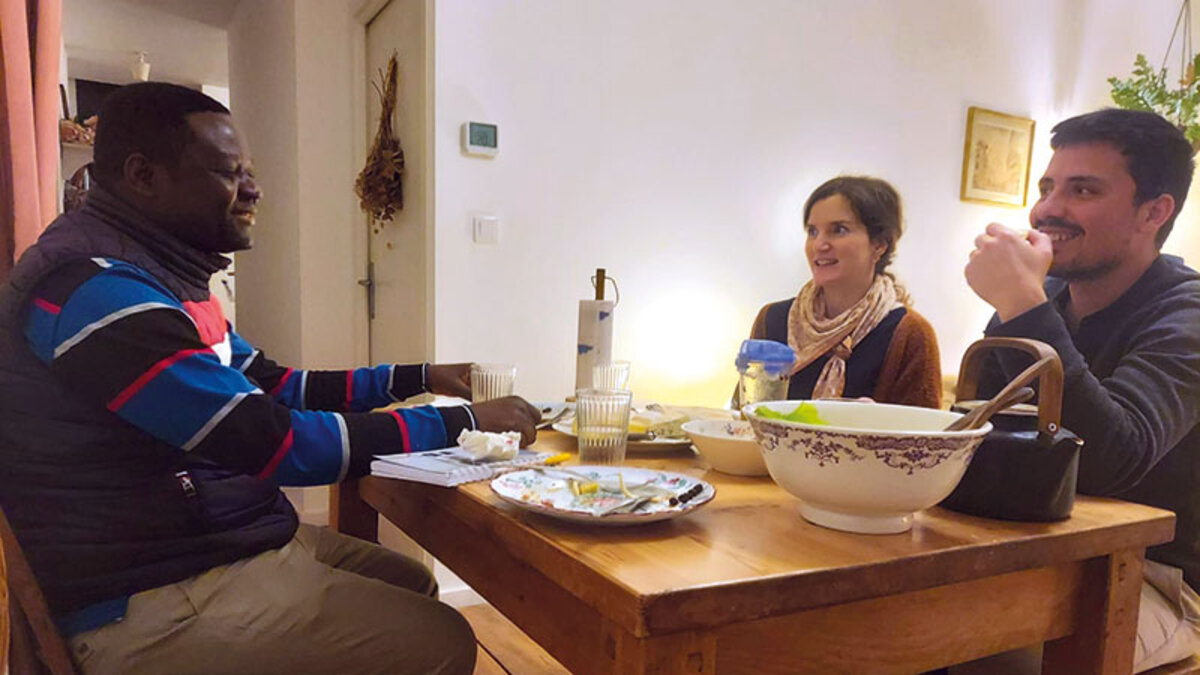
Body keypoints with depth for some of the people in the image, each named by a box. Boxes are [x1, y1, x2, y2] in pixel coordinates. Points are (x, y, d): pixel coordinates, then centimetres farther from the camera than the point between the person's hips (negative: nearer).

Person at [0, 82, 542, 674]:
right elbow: (274, 444, -26)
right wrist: (461, 422, -18)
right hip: (153, 603, -10)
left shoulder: (159, 274, 11)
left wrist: (418, 378, 10)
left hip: (232, 538, 10)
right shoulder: (93, 287, -23)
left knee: (413, 586, 17)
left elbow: (277, 388, 17)